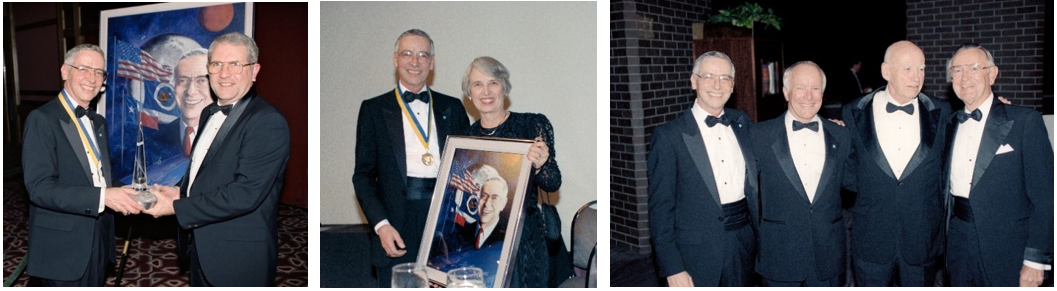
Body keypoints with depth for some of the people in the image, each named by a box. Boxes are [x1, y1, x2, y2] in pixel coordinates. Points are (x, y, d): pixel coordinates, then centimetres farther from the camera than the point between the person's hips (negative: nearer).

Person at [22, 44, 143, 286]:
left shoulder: (98, 122, 14)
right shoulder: (42, 120, -12)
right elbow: (39, 188, -21)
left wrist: (120, 197, -3)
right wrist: (102, 197, -30)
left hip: (98, 244, 7)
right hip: (62, 250, -7)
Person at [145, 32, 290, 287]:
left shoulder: (269, 123, -19)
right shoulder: (210, 113, 11)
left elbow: (246, 193, -25)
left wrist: (176, 208, -20)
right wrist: (181, 190, 2)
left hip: (239, 261, -8)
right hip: (201, 251, 8)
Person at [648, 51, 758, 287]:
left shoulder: (742, 124, 8)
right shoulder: (669, 135, -8)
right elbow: (660, 206, -9)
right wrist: (672, 269, -13)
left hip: (744, 242, 5)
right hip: (696, 250, -4)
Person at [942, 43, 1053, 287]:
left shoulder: (1025, 121, -7)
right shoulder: (951, 125, 9)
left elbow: (1044, 197, -10)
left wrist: (1035, 260, -13)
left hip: (1007, 254, -4)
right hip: (959, 249, 5)